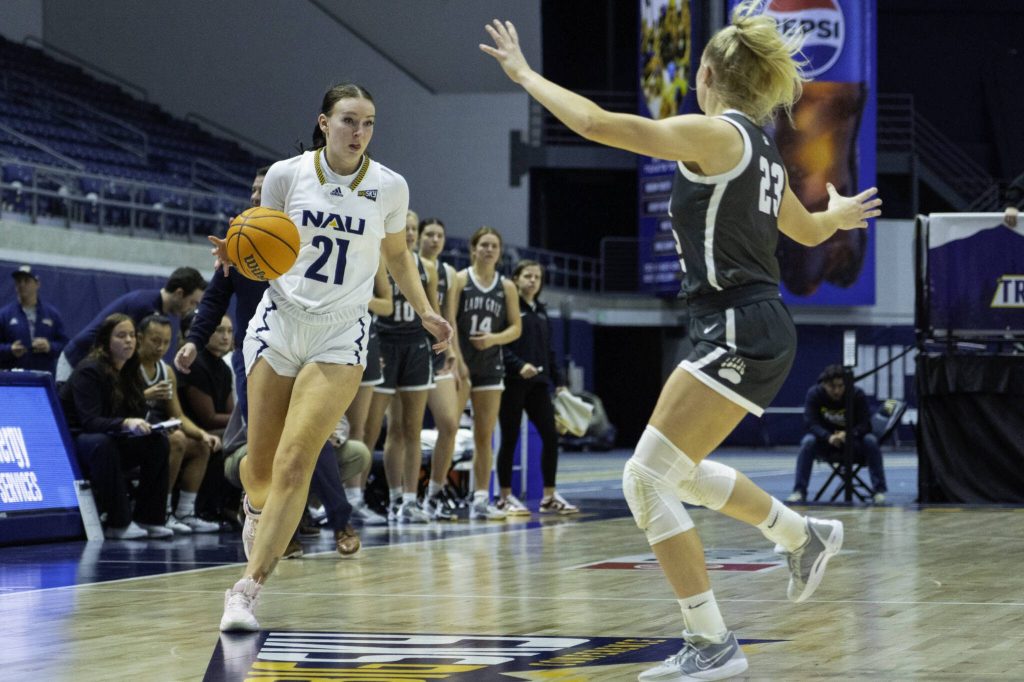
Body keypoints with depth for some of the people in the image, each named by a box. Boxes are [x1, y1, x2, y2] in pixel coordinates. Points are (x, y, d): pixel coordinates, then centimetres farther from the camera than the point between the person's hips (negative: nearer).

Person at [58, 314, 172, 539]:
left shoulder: (129, 373, 8)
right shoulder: (89, 371, -17)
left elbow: (138, 414, 7)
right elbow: (90, 421, -27)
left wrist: (143, 425, -18)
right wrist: (125, 423, -42)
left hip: (107, 443, 8)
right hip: (72, 443, -8)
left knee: (158, 441, -12)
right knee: (102, 443, -39)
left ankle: (148, 518, -13)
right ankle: (117, 523, -34)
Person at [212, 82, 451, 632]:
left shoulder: (389, 187, -1)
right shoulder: (287, 174, -4)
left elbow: (396, 254, 16)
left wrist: (426, 312, 7)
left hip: (340, 337, -1)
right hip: (279, 322, 1)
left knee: (295, 462, -16)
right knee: (261, 465, 6)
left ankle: (247, 589, -15)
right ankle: (256, 507, 45)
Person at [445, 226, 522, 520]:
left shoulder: (506, 287, 9)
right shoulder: (460, 280, -1)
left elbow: (516, 328, 9)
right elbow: (449, 321, -8)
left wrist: (494, 338, -11)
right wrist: (457, 360, -17)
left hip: (490, 366, 4)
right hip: (460, 363, -4)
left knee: (485, 435, 5)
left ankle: (481, 499, 8)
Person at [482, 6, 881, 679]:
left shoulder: (715, 134, -11)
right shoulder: (761, 150, 15)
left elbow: (598, 123, -19)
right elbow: (810, 229, 34)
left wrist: (526, 74, -6)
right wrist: (839, 214, 58)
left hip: (738, 333, -10)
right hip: (755, 331, 10)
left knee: (646, 477, -10)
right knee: (679, 471, 25)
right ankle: (805, 536, 40)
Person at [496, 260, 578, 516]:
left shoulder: (541, 310, 17)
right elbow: (500, 344, -12)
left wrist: (558, 379, 14)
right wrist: (519, 365, -24)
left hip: (538, 382, 6)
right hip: (512, 382, -6)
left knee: (550, 435, 1)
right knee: (510, 438, -1)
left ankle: (549, 496, 9)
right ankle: (505, 497, 7)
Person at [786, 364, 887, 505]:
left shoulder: (858, 394, -17)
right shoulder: (814, 394, -16)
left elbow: (864, 424, -20)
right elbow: (811, 423, -22)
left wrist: (847, 435, -42)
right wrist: (829, 437, -41)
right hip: (825, 441, 0)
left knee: (870, 441, -30)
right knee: (808, 442, -31)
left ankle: (879, 491, -23)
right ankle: (799, 491, -26)